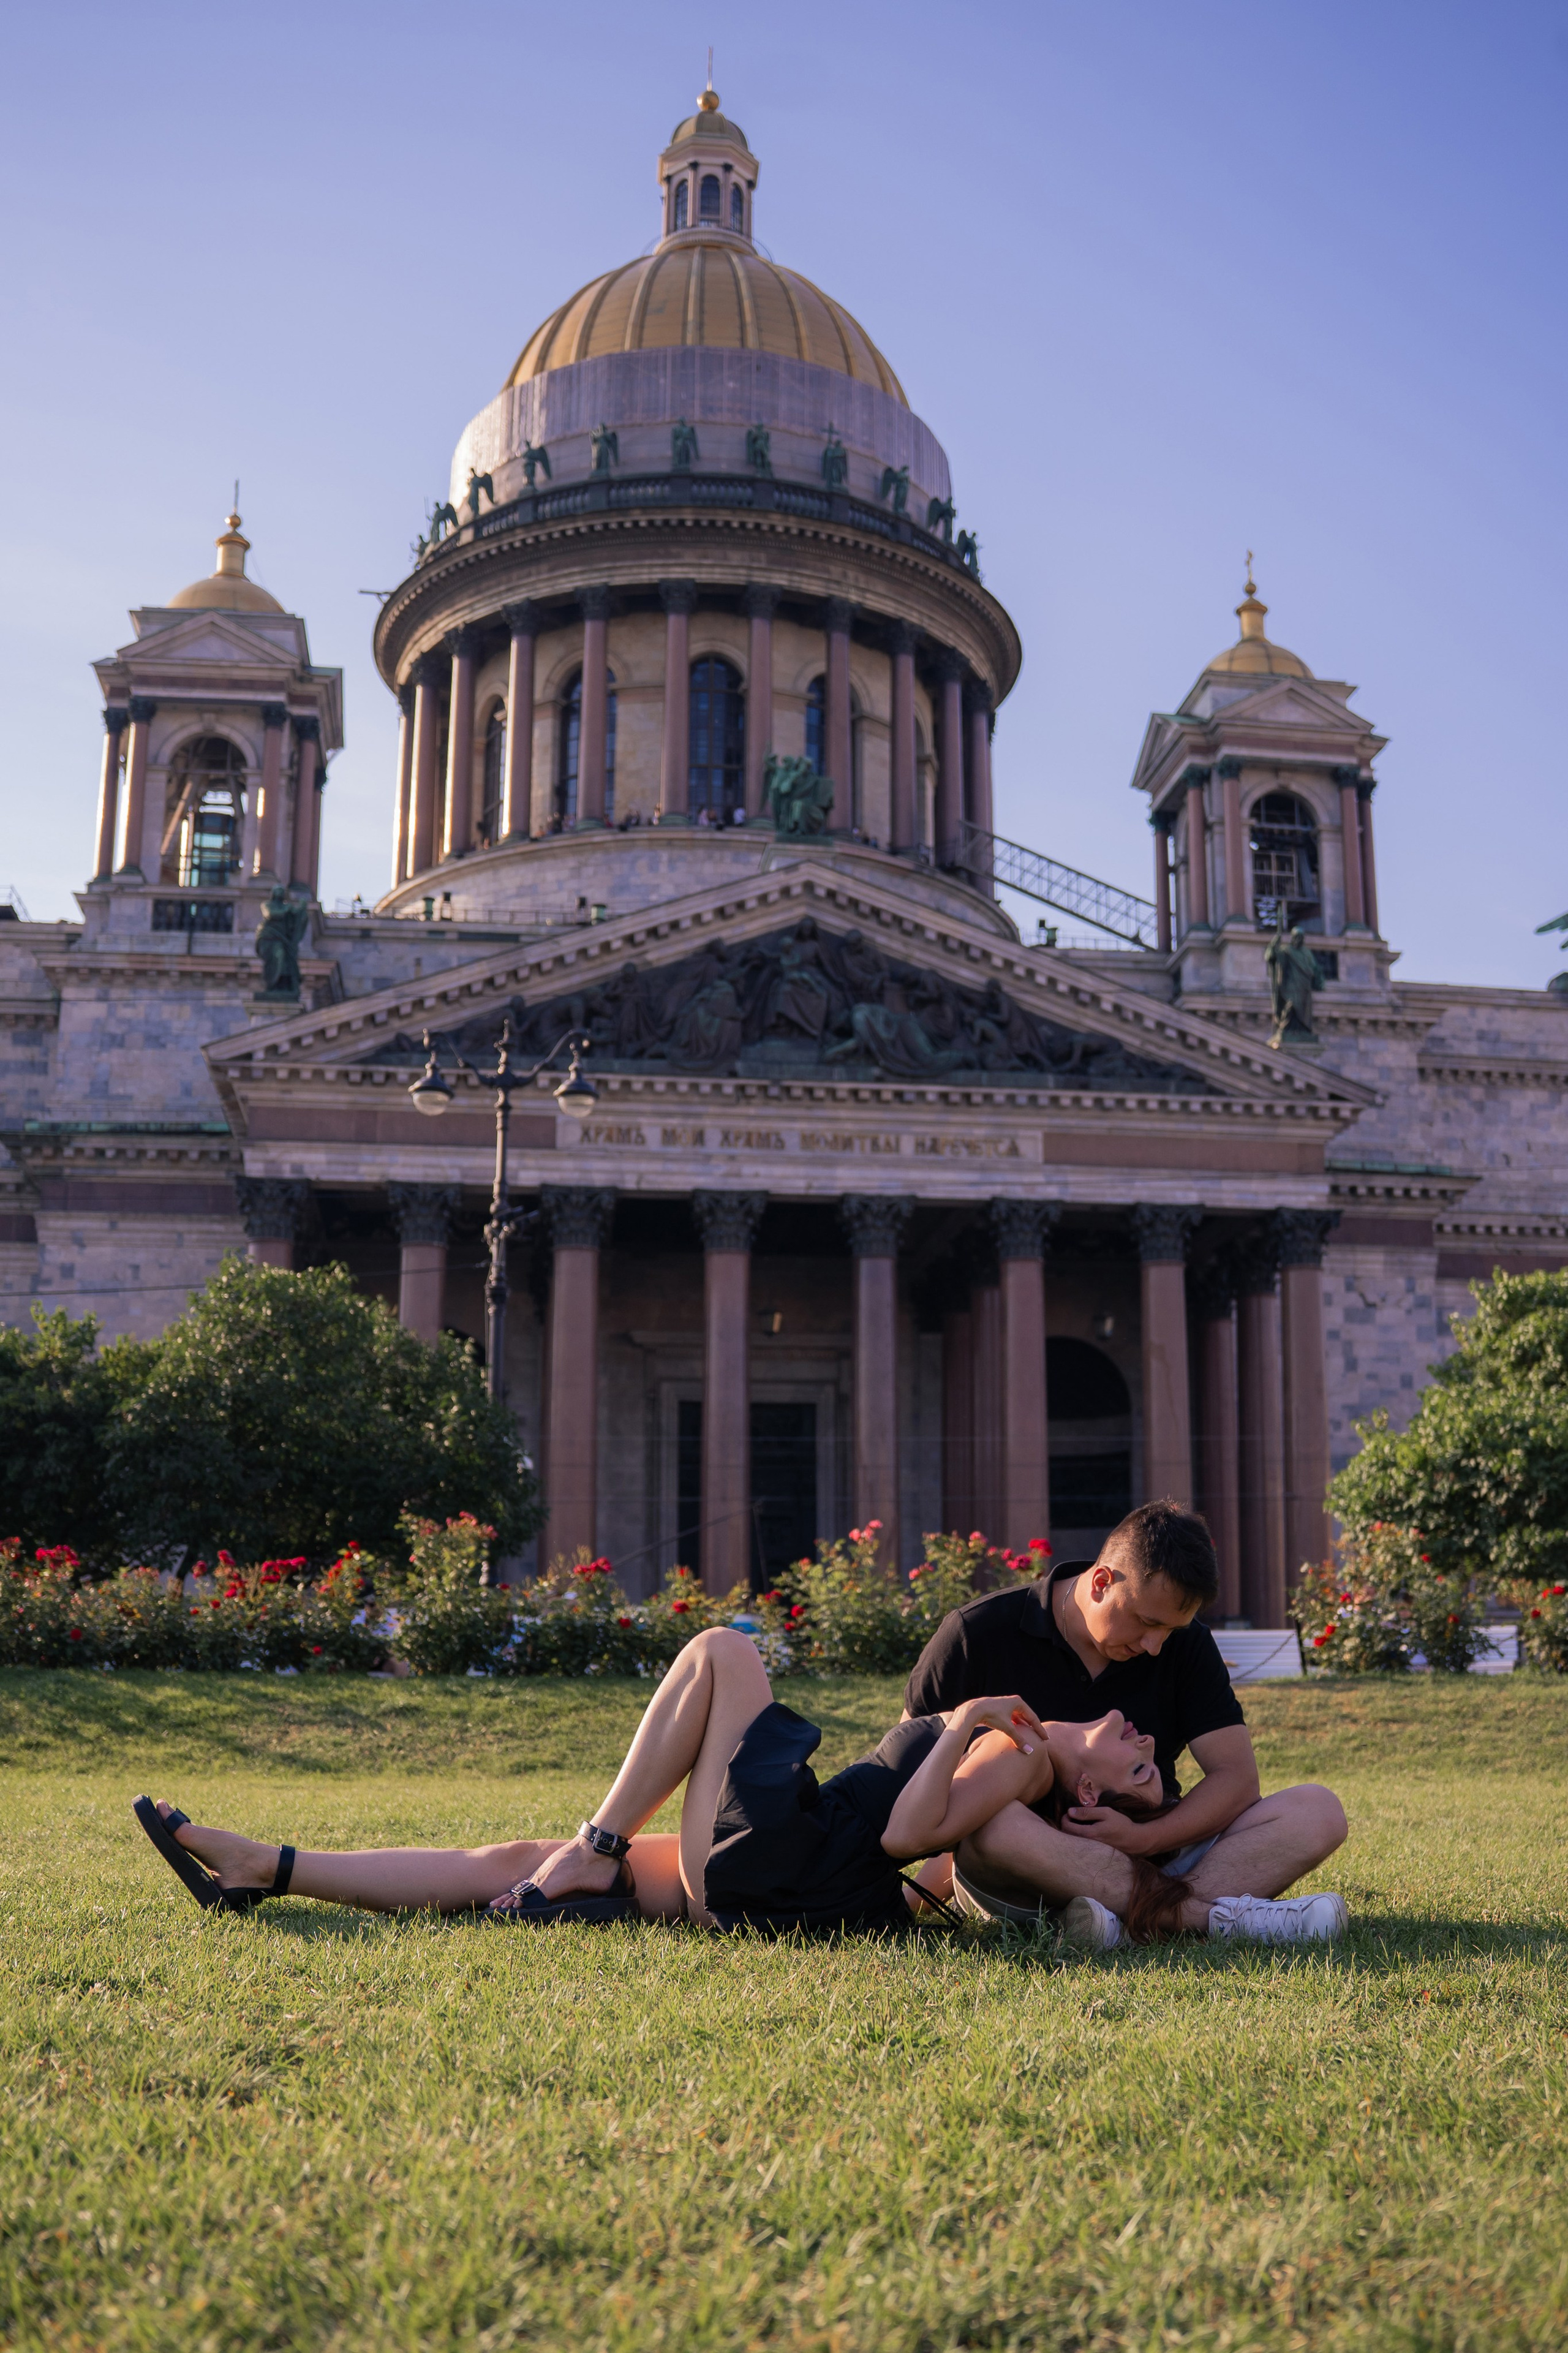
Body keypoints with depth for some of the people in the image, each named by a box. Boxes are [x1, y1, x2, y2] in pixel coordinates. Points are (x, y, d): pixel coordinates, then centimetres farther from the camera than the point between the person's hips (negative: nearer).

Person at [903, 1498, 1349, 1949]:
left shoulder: (1185, 1645, 2)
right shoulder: (981, 1634, -7)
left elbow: (1237, 1777, -3)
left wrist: (1145, 1838, -21)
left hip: (1154, 1851, 4)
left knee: (1317, 1811, -16)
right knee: (988, 1819, -39)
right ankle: (1210, 1915, -38)